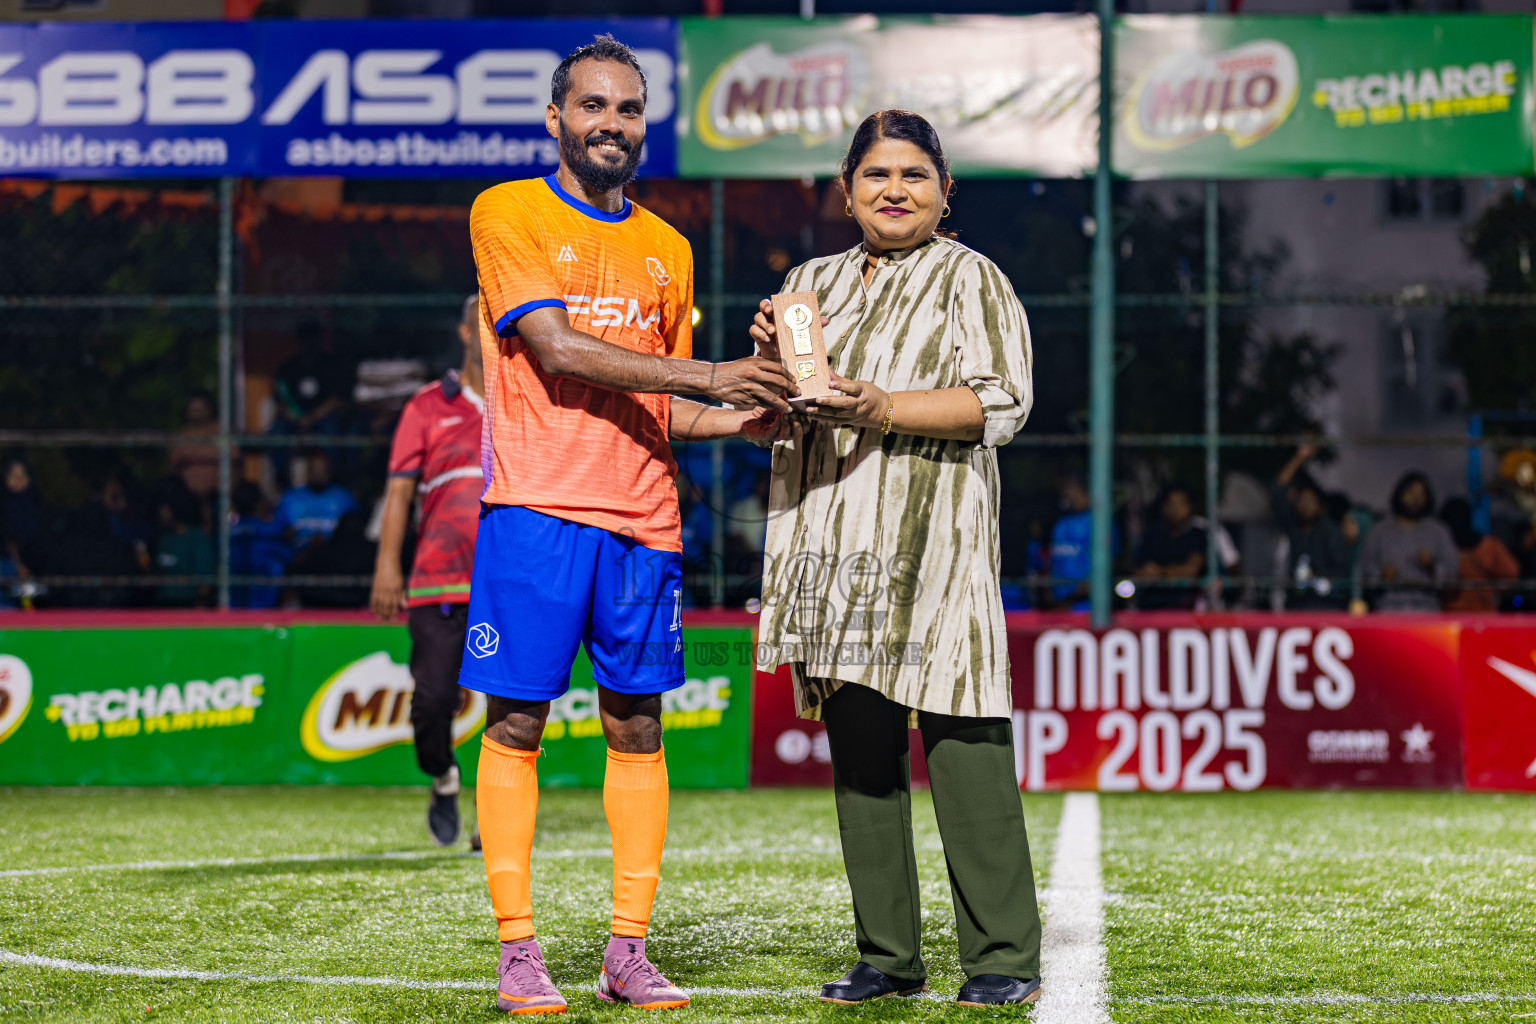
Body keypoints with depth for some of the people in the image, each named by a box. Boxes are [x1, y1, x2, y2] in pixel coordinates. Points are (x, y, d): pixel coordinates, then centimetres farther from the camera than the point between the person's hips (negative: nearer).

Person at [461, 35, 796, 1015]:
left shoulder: (668, 250, 18)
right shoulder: (508, 214, 1)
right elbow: (558, 350, -12)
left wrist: (744, 419, 1)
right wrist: (709, 374, -16)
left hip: (643, 519, 5)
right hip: (536, 508, -5)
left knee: (638, 729, 3)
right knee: (515, 724, -3)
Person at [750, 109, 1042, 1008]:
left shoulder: (970, 278, 3)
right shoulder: (815, 282, 20)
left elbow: (1001, 403, -8)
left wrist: (883, 409, -19)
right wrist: (773, 358, 1)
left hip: (932, 543, -5)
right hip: (834, 541, 6)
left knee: (962, 744, -12)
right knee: (859, 749, 5)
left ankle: (1004, 958, -9)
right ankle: (890, 955, 12)